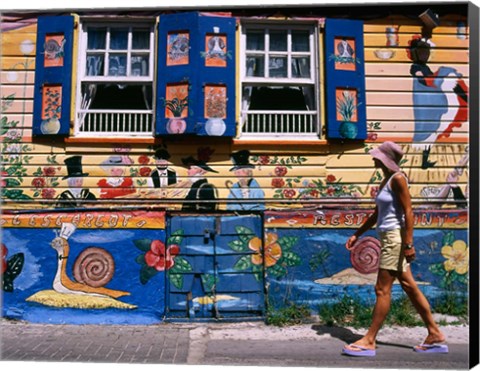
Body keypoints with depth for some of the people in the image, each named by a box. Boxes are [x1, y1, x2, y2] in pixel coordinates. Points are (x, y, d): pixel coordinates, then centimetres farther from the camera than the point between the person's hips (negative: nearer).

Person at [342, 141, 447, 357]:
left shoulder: (397, 178, -12)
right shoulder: (386, 180, 15)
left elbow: (408, 212, -17)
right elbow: (377, 214, 21)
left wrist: (408, 243, -22)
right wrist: (357, 234, 20)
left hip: (395, 237, -10)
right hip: (387, 237, 10)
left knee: (382, 289, -5)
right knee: (409, 286, 12)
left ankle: (369, 341, 2)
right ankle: (435, 335, 20)